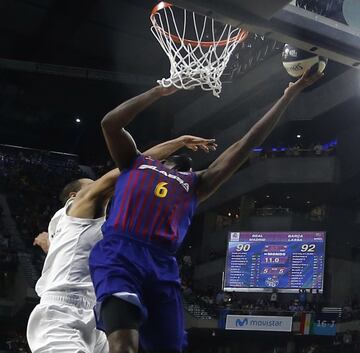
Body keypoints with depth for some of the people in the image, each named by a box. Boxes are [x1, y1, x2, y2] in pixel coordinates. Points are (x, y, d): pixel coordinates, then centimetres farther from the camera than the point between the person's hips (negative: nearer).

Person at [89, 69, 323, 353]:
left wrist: (290, 95, 29)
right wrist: (159, 91, 17)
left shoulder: (194, 184, 32)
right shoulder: (135, 163, 30)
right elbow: (110, 123, 14)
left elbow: (245, 146, 30)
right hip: (119, 254, -3)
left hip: (162, 266, 4)